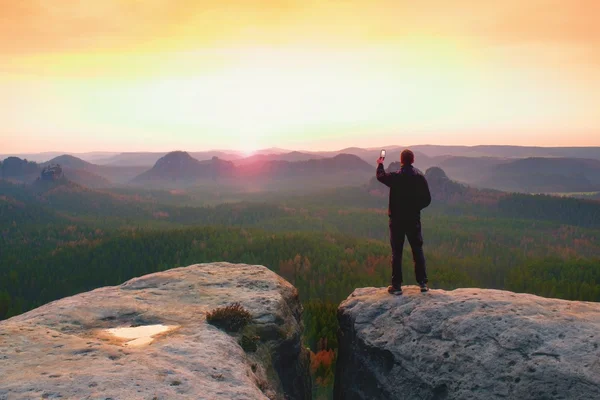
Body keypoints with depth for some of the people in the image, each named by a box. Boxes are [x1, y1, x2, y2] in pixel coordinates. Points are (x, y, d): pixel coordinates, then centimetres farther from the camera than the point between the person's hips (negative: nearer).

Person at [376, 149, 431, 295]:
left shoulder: (395, 177, -12)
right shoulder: (420, 177, -5)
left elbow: (380, 176, 10)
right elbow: (427, 199, 0)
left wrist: (380, 164, 29)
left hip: (397, 220, -2)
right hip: (414, 220, 2)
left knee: (396, 252, 4)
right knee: (418, 251, 12)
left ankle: (396, 286, 7)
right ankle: (423, 283, 15)